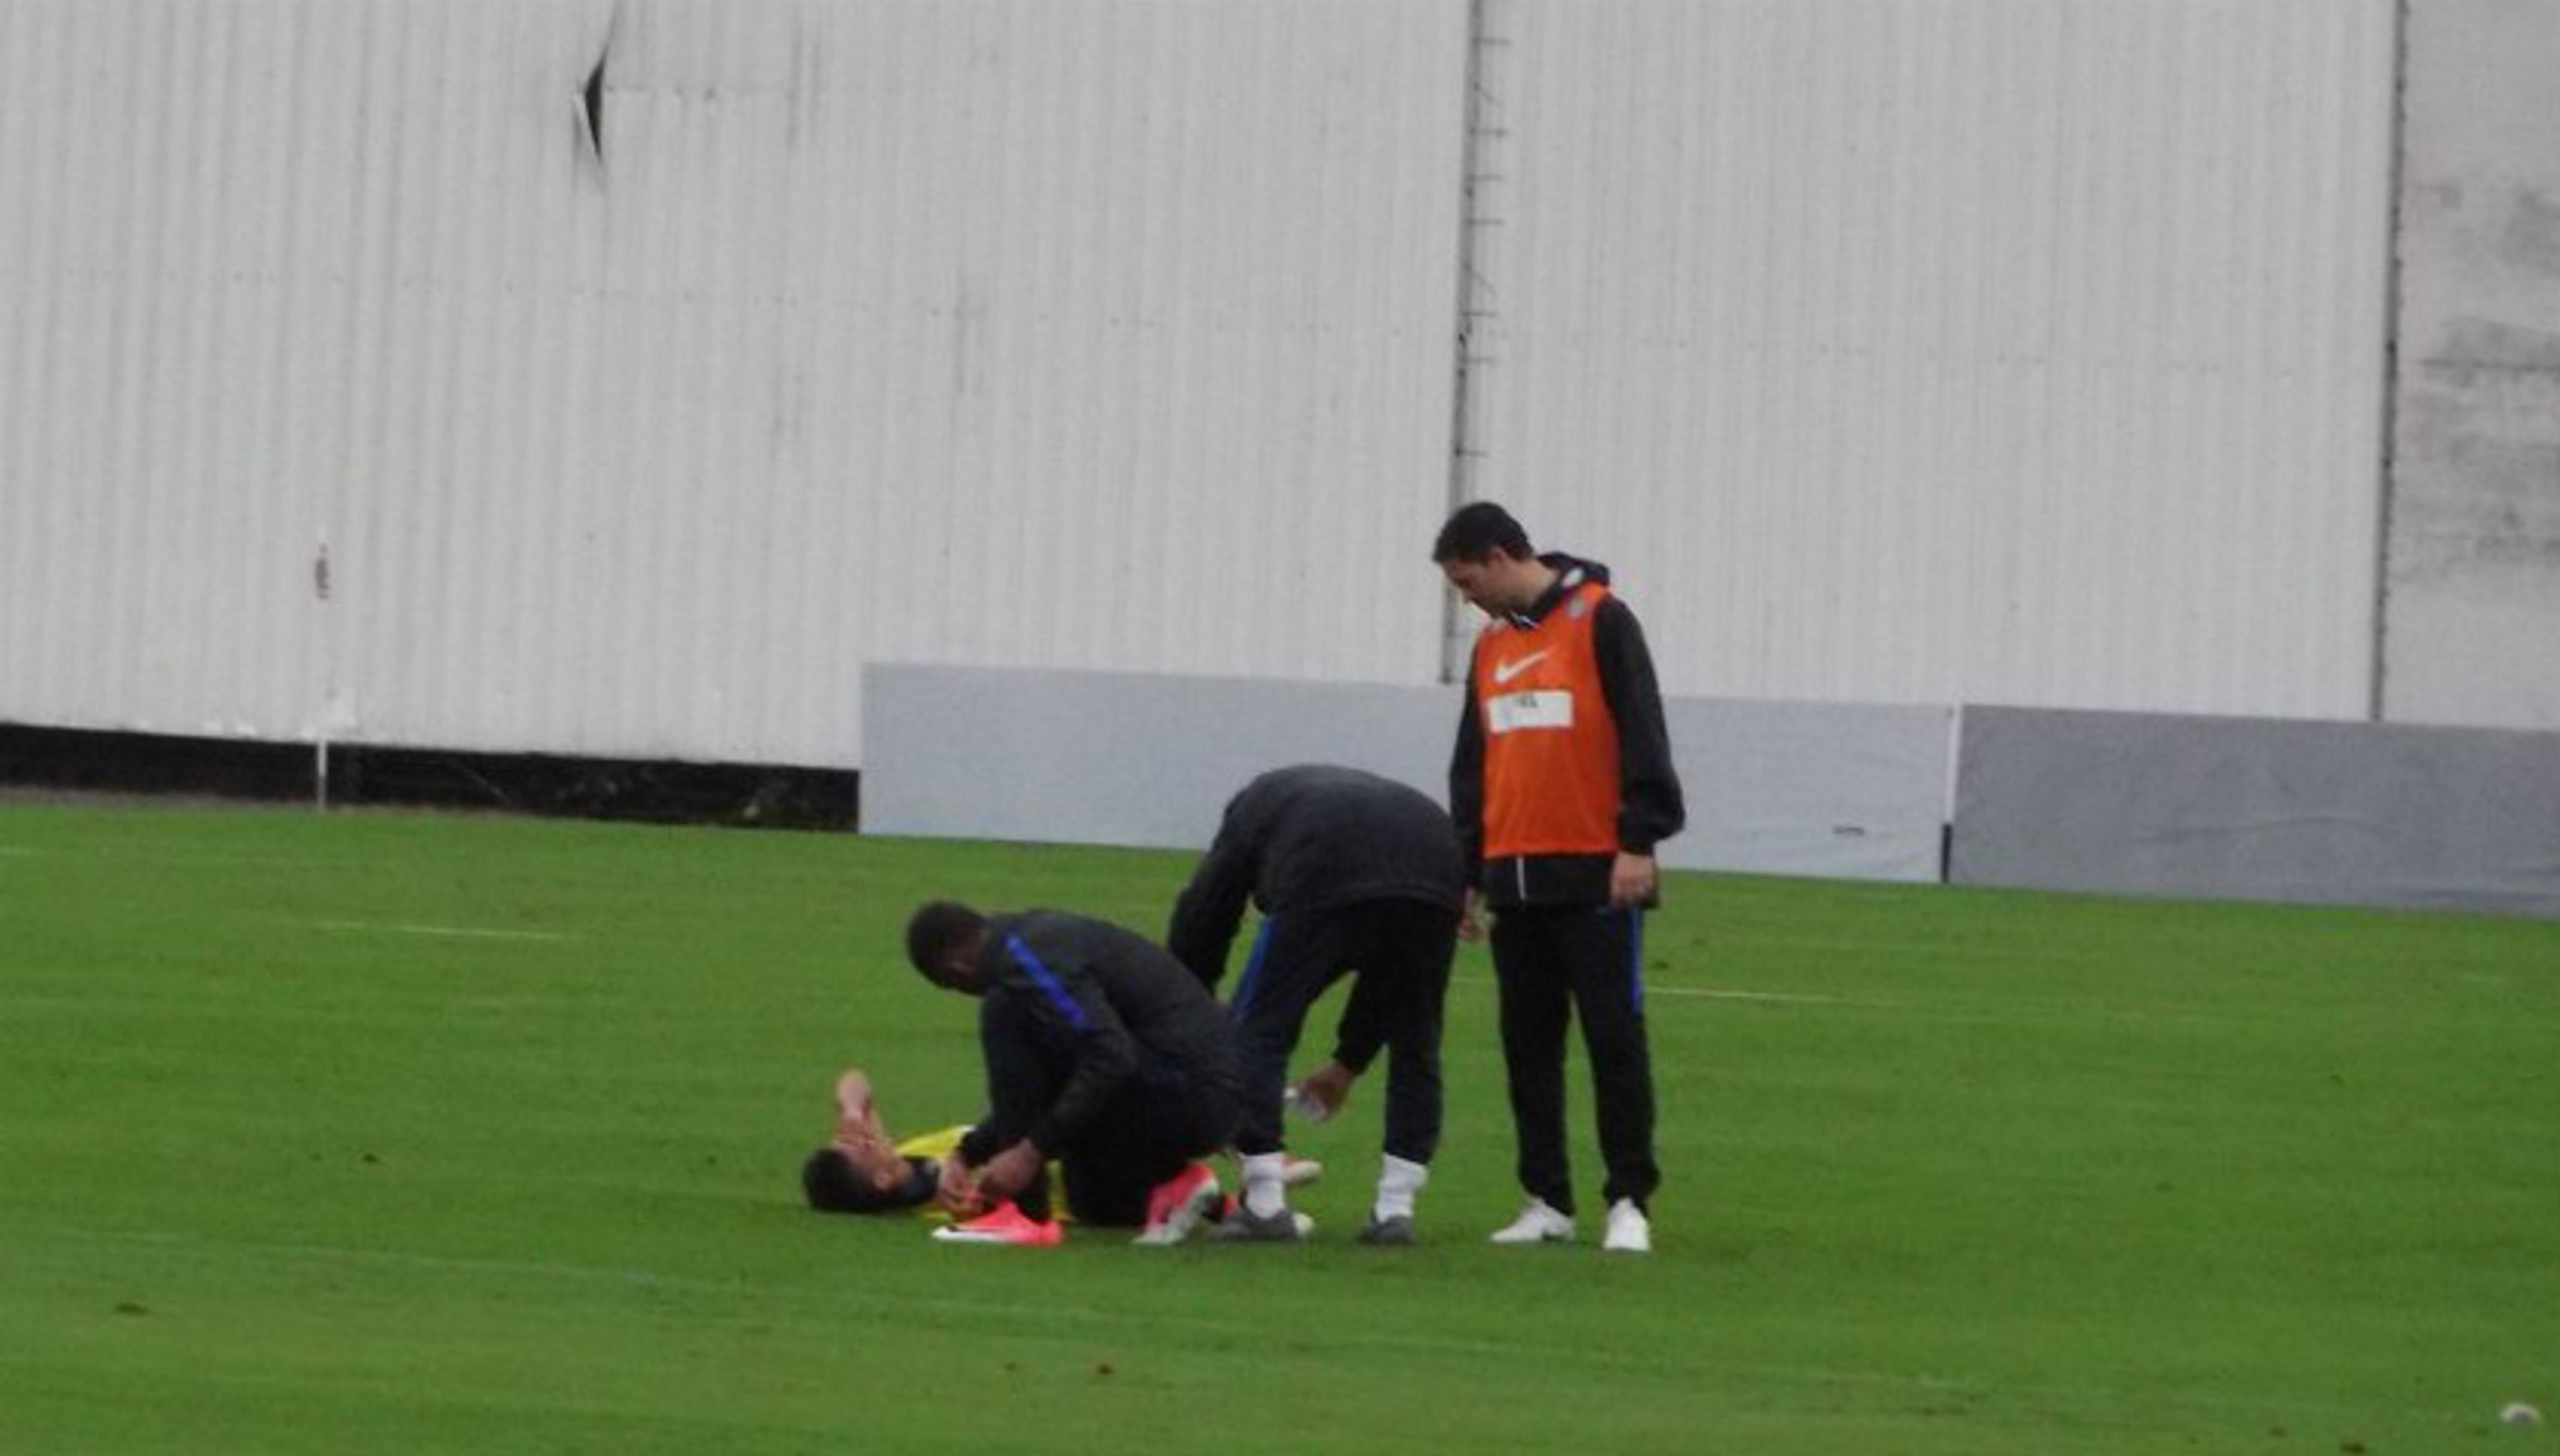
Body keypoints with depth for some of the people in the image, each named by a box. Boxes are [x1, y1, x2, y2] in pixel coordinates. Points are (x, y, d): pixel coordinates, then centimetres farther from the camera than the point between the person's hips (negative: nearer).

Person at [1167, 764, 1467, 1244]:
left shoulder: (1252, 808, 35)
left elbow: (1197, 929, 31)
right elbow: (1390, 967, 42)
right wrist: (1349, 1062, 49)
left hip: (1328, 882, -4)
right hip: (1436, 874, 4)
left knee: (1258, 1028, 9)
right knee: (1415, 1042, 21)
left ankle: (1265, 1206, 4)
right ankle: (1395, 1209, 17)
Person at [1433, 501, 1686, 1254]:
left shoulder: (1600, 621, -5)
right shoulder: (1492, 644, 16)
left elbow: (1641, 734, -10)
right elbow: (1473, 766, 20)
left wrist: (1639, 842, -15)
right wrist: (1468, 870, 17)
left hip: (1594, 876, -7)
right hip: (1515, 878, 7)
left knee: (1613, 1036, -4)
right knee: (1529, 1044, 6)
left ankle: (1629, 1202, -1)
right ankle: (1547, 1202, 11)